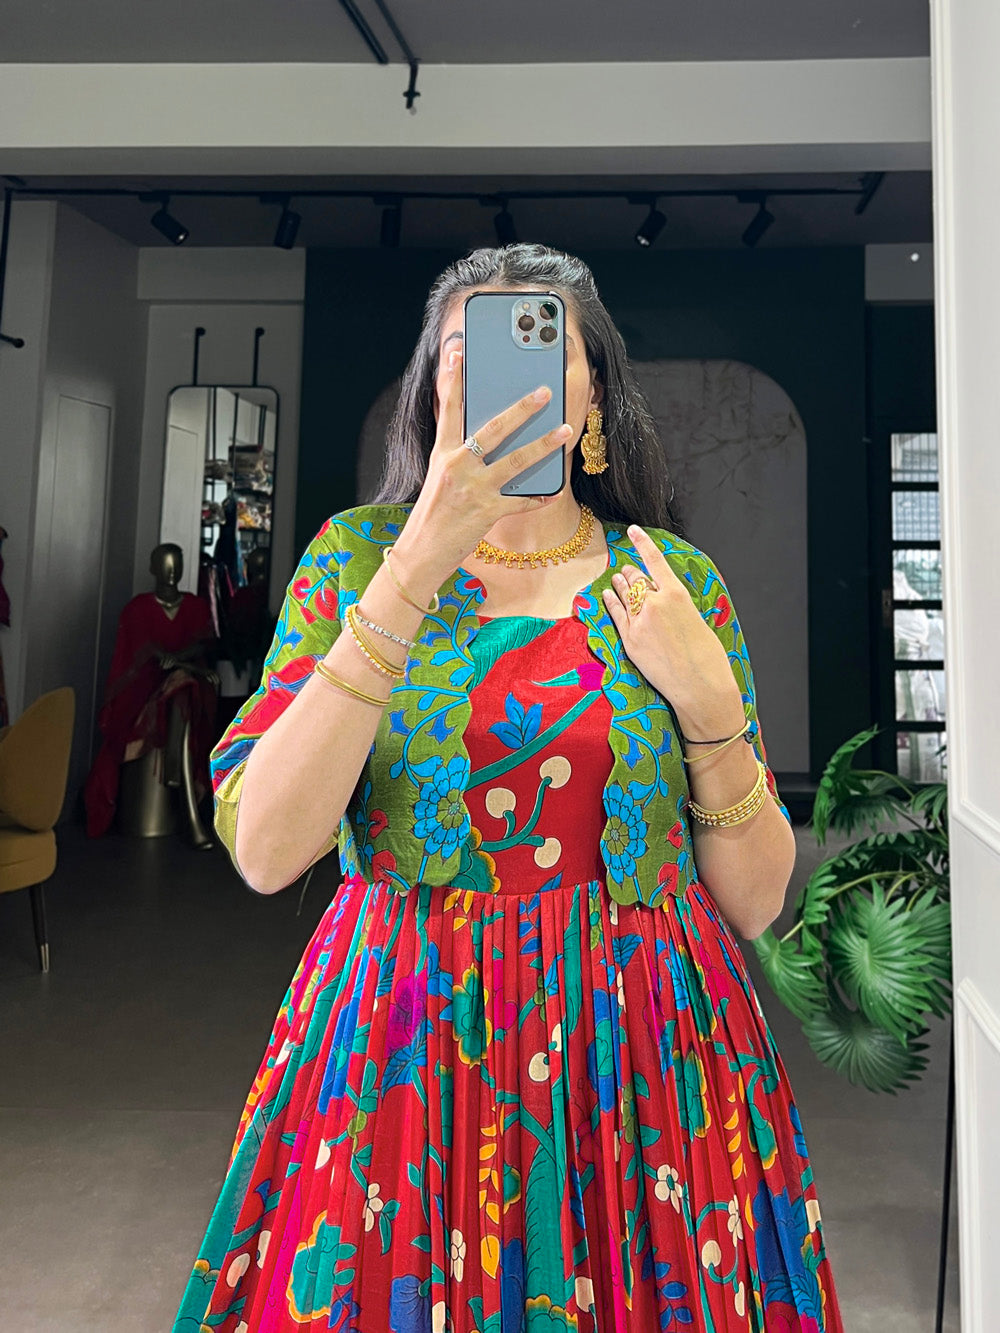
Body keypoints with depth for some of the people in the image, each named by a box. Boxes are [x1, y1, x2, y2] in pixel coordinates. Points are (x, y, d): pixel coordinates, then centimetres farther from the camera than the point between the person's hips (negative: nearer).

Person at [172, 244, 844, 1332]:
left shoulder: (675, 579, -1)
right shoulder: (357, 554, -3)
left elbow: (757, 901, 0)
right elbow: (264, 849, -17)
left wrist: (706, 698, -16)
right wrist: (418, 567, -23)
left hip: (642, 1061, 1)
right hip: (400, 1048, 0)